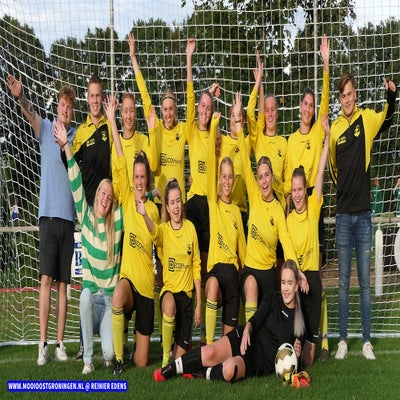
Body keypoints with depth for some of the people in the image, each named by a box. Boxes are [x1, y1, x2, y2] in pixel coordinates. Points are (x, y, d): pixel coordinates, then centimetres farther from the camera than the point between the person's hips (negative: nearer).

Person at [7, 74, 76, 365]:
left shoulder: (77, 136, 10)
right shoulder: (46, 128, 4)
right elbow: (31, 114, -14)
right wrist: (20, 96, -34)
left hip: (69, 216, 2)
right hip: (48, 213, -2)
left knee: (63, 283, 5)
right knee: (46, 279, -7)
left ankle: (60, 343, 10)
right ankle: (43, 344, -4)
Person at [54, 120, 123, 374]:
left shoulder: (118, 220, -1)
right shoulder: (86, 216, -1)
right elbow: (76, 183, -7)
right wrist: (66, 147, -13)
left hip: (111, 294, 0)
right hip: (91, 292, 0)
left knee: (110, 354, -17)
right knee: (86, 296, -39)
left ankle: (107, 354, 24)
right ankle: (88, 358, -21)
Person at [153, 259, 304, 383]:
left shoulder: (299, 319, 3)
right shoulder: (273, 298, 6)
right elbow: (255, 320, -2)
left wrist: (296, 353, -13)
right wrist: (247, 329, -24)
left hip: (260, 362, -2)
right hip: (246, 340, 2)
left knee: (229, 369, -35)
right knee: (209, 353, -27)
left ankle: (200, 373, -9)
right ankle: (169, 370, -10)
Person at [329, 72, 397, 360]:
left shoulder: (367, 119, 1)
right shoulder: (334, 129, 4)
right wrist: (342, 186, 11)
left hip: (363, 212, -1)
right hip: (343, 213, 1)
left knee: (365, 282, 5)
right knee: (344, 282, 7)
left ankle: (367, 341, 14)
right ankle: (343, 340, 15)